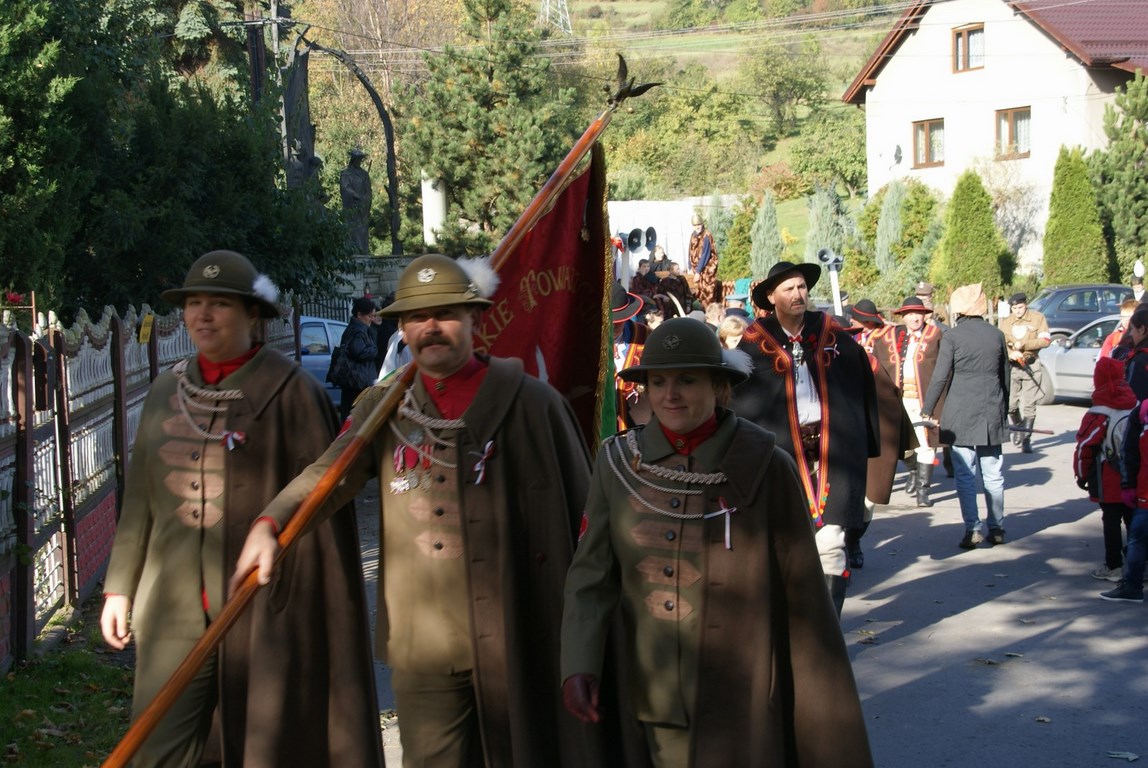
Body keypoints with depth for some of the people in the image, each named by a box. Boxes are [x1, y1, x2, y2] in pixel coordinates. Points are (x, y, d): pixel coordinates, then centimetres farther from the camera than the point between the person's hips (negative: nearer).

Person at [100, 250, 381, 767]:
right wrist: (120, 586, 14)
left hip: (263, 607, -4)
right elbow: (141, 498, 16)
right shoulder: (167, 391, 10)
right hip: (175, 607, 4)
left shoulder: (291, 393, -7)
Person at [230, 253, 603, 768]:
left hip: (519, 640, -2)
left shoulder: (529, 402, -2)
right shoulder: (382, 408, 8)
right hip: (423, 644, 3)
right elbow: (329, 472, -7)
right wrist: (271, 522, -27)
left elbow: (581, 513, 0)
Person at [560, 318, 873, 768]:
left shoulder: (764, 467, -9)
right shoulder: (618, 464, -3)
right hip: (655, 697, 3)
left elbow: (802, 594, -5)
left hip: (743, 697, -2)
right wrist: (578, 664, -17)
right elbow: (591, 574, -3)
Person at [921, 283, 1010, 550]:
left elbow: (940, 377, -9)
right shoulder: (997, 335, 6)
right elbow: (1006, 377, 14)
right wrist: (1003, 411, 24)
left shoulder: (952, 336, -7)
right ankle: (997, 528, 15)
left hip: (961, 415, -4)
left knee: (965, 475, 0)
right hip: (992, 413, 4)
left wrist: (927, 411, -1)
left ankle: (973, 529, -5)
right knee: (992, 474, 10)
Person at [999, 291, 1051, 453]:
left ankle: (1026, 439, 0)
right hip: (1012, 367, 2)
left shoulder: (1038, 318, 0)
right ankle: (1017, 426, 30)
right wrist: (1011, 353, -25)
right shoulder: (1006, 323, 6)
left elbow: (1046, 340, -8)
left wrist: (1024, 345, -20)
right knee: (1011, 405, 0)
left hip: (1031, 366, -2)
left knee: (1029, 405, -5)